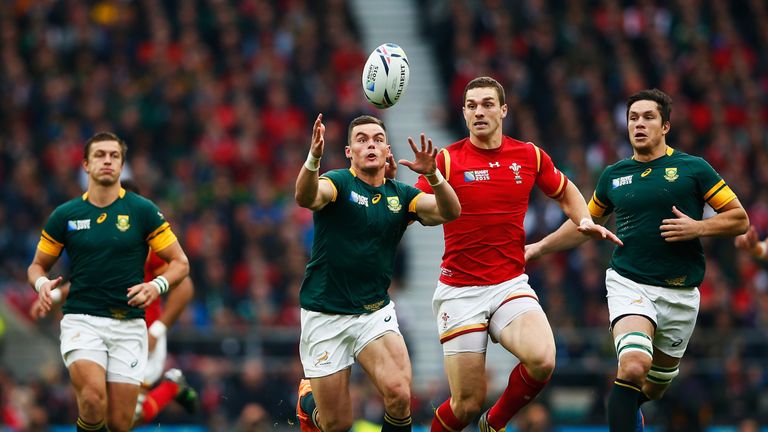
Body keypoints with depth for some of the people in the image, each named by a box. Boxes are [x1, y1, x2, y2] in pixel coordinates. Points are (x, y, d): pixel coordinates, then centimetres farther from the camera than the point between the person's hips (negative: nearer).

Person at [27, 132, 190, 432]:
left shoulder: (143, 211, 2)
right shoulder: (65, 215, 5)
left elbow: (180, 263, 5)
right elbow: (38, 265, 16)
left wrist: (157, 286, -15)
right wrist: (42, 283, -7)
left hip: (129, 325, 1)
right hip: (81, 320, -1)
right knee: (93, 399, -28)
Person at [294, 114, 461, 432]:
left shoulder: (401, 195, 4)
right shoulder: (339, 183, -9)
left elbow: (449, 211, -12)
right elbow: (306, 198, -32)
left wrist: (432, 175, -32)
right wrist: (314, 156, -52)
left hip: (375, 311, 3)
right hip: (325, 315, -3)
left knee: (399, 395, -23)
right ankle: (307, 398, 38)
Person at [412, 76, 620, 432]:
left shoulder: (530, 156, 5)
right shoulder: (447, 160, -4)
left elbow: (565, 192, 23)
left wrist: (585, 221, 4)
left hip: (510, 284, 2)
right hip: (460, 292, -2)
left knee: (542, 360, -26)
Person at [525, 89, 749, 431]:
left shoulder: (693, 169, -1)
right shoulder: (613, 176, 8)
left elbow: (739, 219, 0)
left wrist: (698, 227, -16)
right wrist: (539, 248, 18)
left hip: (679, 293, 0)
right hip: (629, 283, 0)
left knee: (655, 385, 14)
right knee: (633, 365, -27)